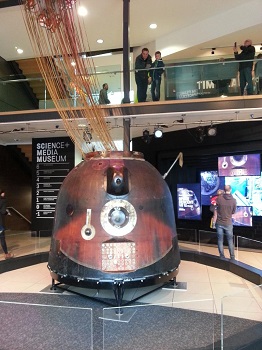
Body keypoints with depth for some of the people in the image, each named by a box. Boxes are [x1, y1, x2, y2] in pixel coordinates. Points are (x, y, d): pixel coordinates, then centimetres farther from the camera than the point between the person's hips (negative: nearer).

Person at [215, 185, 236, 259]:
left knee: (220, 241, 10)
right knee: (230, 241, 13)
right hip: (228, 223, 0)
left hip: (219, 223, 0)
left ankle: (222, 257, 16)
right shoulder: (233, 200, -9)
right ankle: (232, 257, 18)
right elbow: (233, 212, 3)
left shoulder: (219, 198, -12)